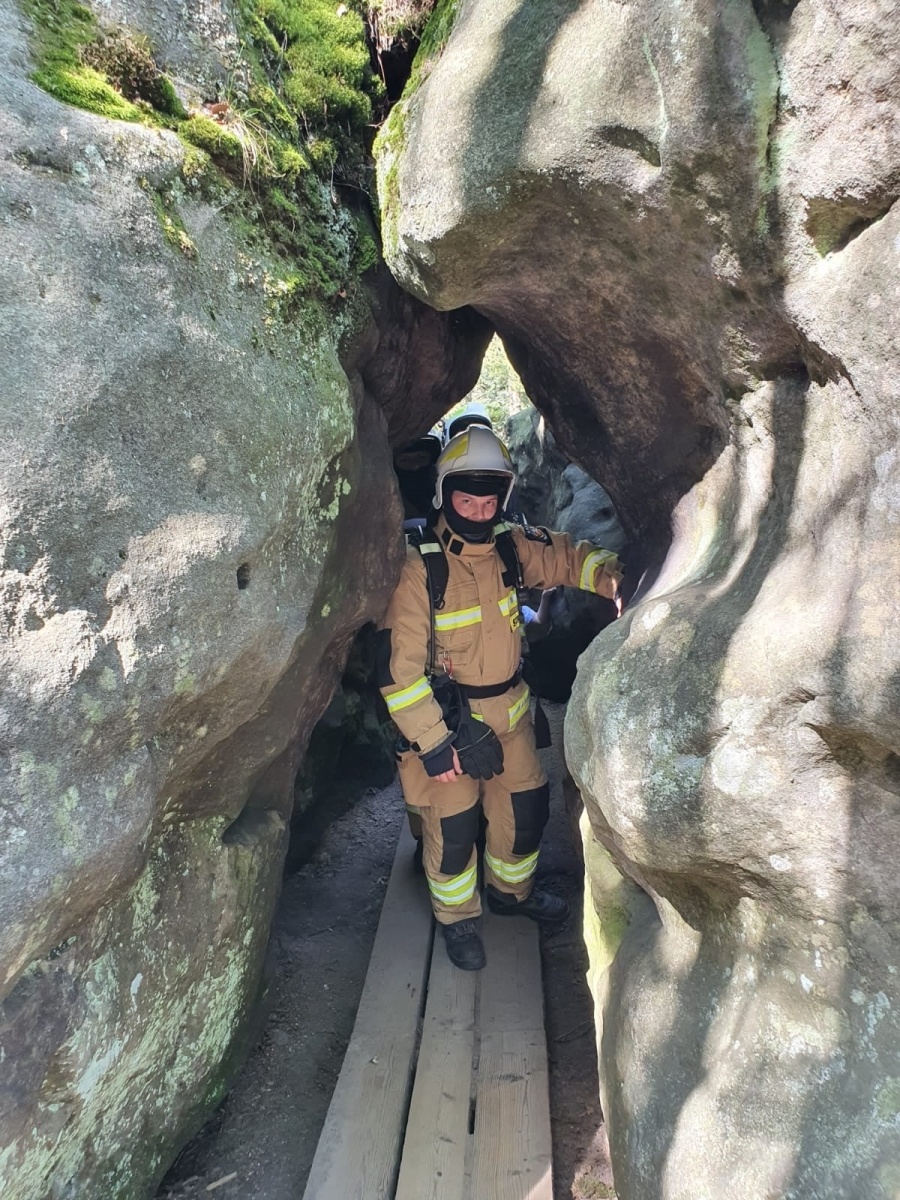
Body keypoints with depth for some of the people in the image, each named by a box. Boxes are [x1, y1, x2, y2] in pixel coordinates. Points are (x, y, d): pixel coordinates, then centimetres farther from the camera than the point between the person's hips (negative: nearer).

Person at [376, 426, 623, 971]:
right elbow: (398, 666, -22)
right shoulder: (418, 569, -22)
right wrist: (433, 743, -22)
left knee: (526, 805, 18)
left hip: (510, 710, 6)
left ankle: (512, 890, 46)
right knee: (454, 824, 6)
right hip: (446, 719, -5)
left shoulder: (512, 547, -6)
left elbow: (570, 557, 9)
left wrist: (611, 576, -14)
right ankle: (457, 919, 33)